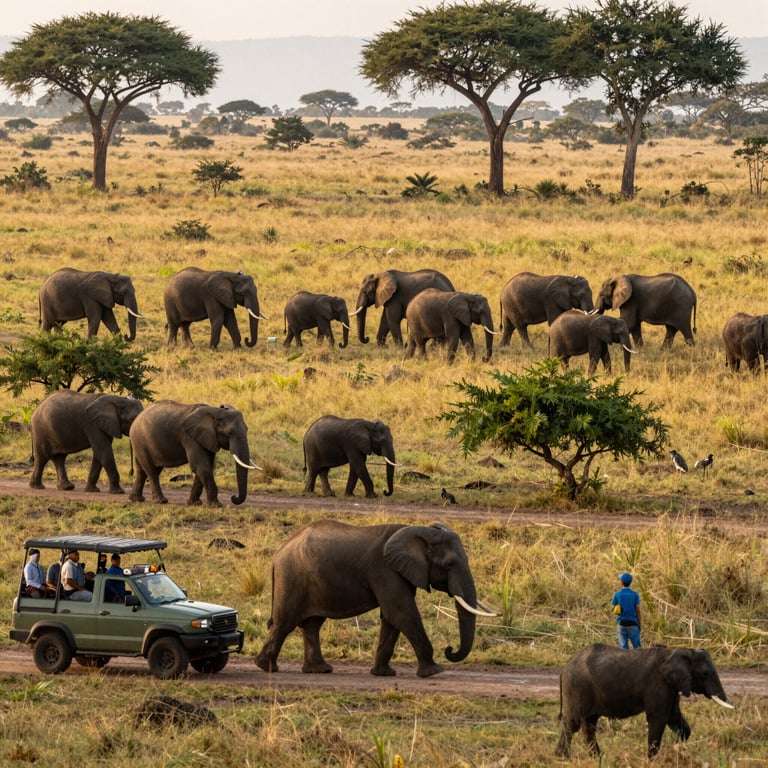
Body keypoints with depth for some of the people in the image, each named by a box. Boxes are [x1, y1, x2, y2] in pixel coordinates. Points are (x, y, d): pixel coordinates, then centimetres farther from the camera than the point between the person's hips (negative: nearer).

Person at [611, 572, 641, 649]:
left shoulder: (617, 595, -2)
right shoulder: (635, 594, -2)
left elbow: (614, 610, 4)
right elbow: (638, 611, -3)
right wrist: (639, 625, 4)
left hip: (621, 623, 0)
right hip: (632, 623, 0)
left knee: (623, 647, 1)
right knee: (637, 646, 3)